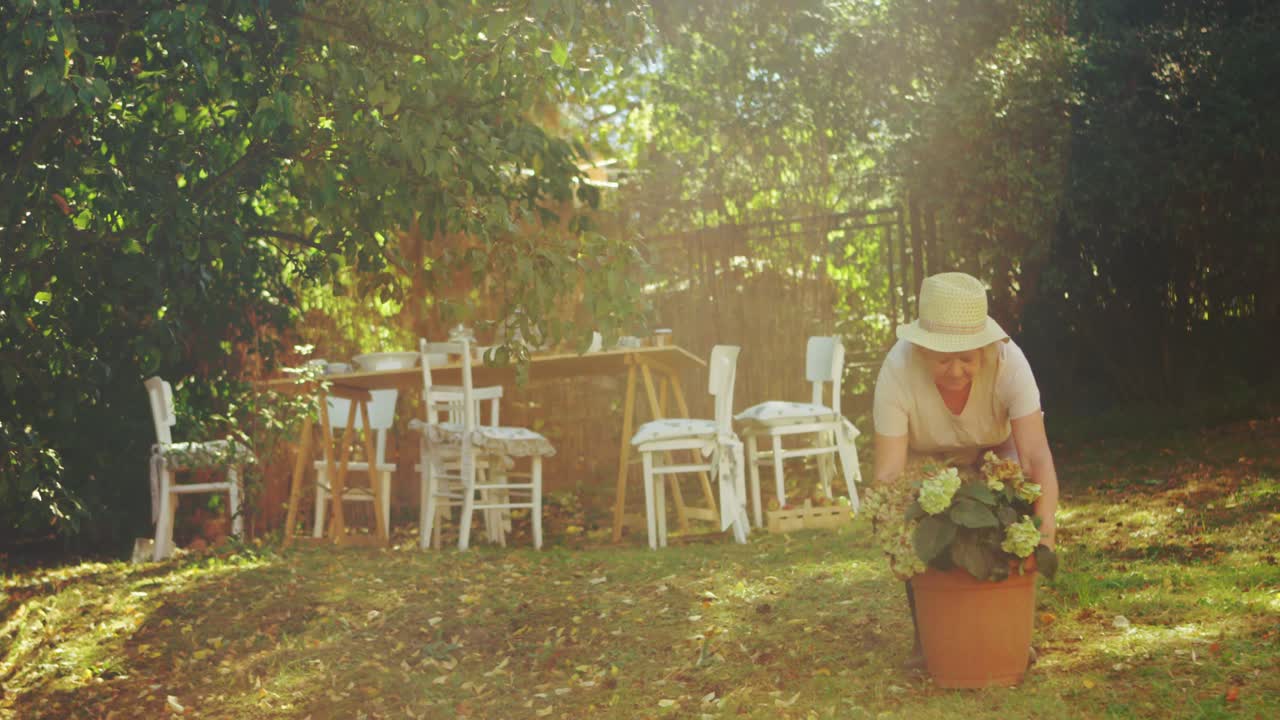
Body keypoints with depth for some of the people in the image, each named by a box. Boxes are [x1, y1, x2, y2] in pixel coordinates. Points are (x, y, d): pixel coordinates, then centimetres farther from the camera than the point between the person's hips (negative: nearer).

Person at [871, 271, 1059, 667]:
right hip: (924, 458, 0)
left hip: (992, 452, 0)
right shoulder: (898, 370, -37)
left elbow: (1037, 457, -42)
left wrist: (1044, 530, -56)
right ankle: (927, 634, -4)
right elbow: (889, 473, -39)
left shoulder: (1009, 362, -36)